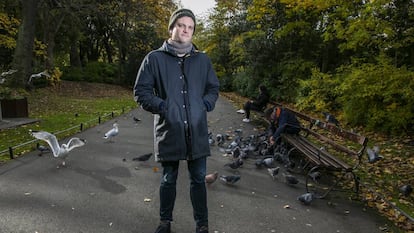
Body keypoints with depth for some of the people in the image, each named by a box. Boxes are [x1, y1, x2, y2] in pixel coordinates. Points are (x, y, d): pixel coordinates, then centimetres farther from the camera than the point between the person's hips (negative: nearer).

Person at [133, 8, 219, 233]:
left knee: (198, 179, 12)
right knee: (168, 179, 14)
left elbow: (214, 88, 16)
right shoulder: (154, 58, -1)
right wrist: (162, 107, -12)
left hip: (197, 131, 2)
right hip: (169, 131, -1)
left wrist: (205, 105, -3)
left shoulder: (203, 60, 7)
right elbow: (140, 91, 0)